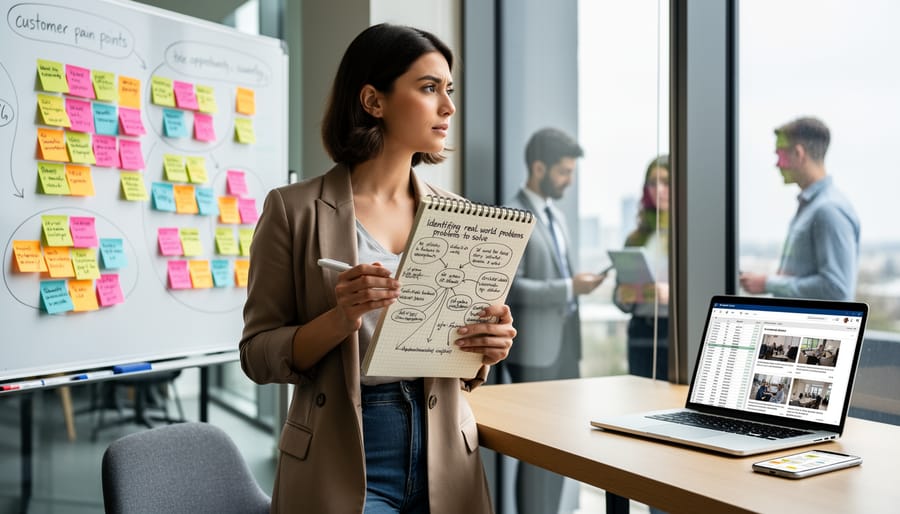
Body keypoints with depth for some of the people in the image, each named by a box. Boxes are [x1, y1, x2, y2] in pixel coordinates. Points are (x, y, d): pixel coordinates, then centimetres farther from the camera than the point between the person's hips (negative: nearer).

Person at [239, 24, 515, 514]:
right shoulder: (295, 209, -7)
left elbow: (463, 369, 10)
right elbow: (258, 355, -6)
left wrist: (487, 348, -12)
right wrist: (339, 320, -22)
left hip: (444, 462, 4)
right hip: (343, 461, -3)